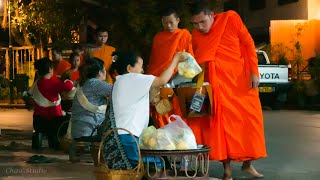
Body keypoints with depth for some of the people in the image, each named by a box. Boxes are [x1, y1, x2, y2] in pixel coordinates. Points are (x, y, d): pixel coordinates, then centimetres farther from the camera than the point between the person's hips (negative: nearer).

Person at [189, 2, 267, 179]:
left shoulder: (230, 18, -6)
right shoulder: (196, 35, 0)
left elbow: (248, 44, -4)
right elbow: (197, 62, 7)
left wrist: (254, 72, -8)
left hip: (241, 78, 0)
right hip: (217, 81, 0)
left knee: (250, 118, 5)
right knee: (222, 121, -4)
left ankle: (247, 163, 21)